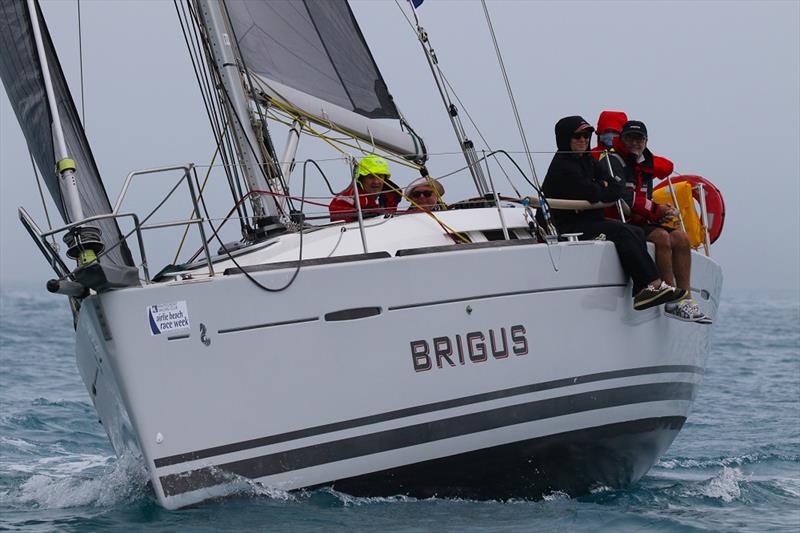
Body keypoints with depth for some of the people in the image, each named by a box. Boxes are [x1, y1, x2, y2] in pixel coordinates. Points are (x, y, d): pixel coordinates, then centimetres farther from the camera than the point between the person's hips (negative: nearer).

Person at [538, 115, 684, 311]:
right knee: (621, 231, -24)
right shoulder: (563, 166, -12)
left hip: (589, 220, 9)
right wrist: (605, 189, 0)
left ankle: (641, 291, -23)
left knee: (637, 233, -10)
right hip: (567, 227, -9)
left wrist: (601, 188, -13)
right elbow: (591, 195, -21)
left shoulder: (588, 161, 17)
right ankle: (654, 284, -28)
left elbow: (618, 187, 7)